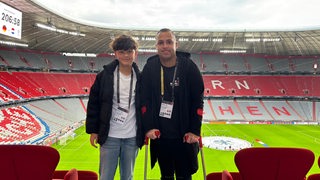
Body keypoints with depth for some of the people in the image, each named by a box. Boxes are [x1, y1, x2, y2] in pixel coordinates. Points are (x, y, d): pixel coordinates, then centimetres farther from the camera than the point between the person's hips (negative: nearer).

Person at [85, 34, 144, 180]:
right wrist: (92, 130, -1)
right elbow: (93, 103, 0)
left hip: (132, 137, 2)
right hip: (110, 136, -1)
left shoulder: (140, 78, 0)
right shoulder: (105, 75, -5)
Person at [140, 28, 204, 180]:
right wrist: (148, 127, -10)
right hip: (159, 135, 2)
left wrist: (195, 130, -9)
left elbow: (198, 100, -6)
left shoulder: (189, 66, -7)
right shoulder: (149, 68, -1)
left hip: (184, 137, -1)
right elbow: (144, 100, -2)